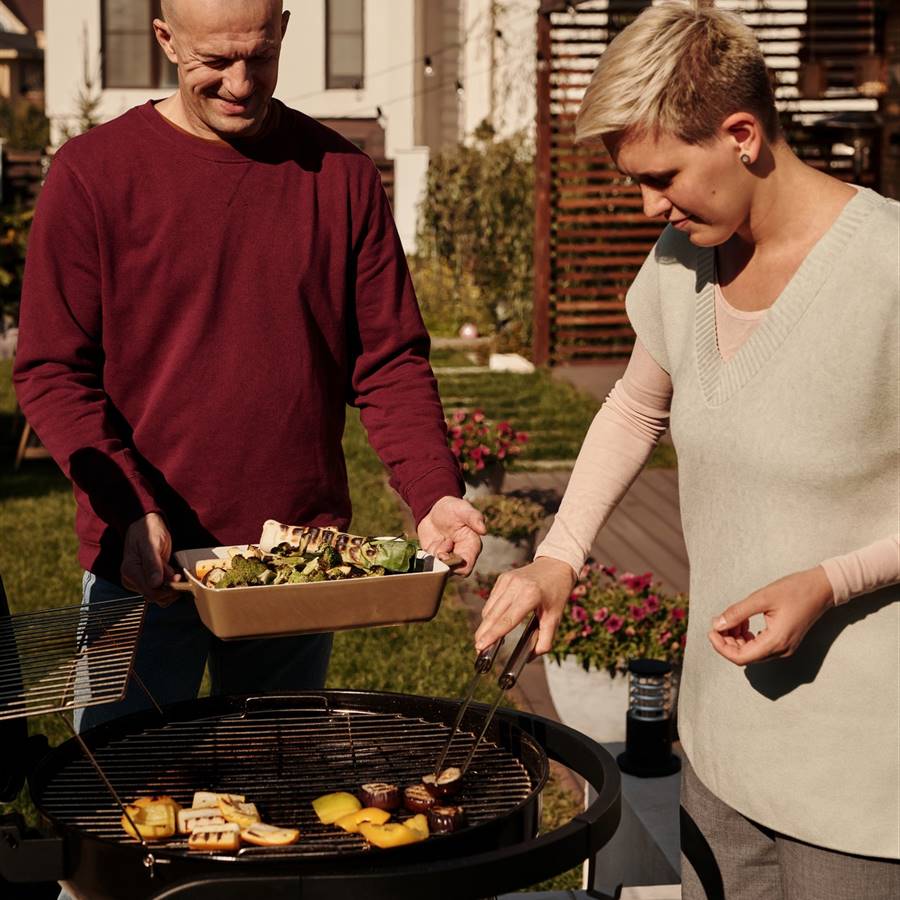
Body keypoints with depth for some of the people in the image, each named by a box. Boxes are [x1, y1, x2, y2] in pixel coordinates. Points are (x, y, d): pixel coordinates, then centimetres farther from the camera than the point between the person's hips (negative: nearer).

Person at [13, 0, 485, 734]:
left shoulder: (342, 175, 3)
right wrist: (134, 513, -19)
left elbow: (390, 362, 3)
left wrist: (435, 495, -13)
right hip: (144, 564, -2)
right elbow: (53, 372, -6)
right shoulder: (93, 174, -4)